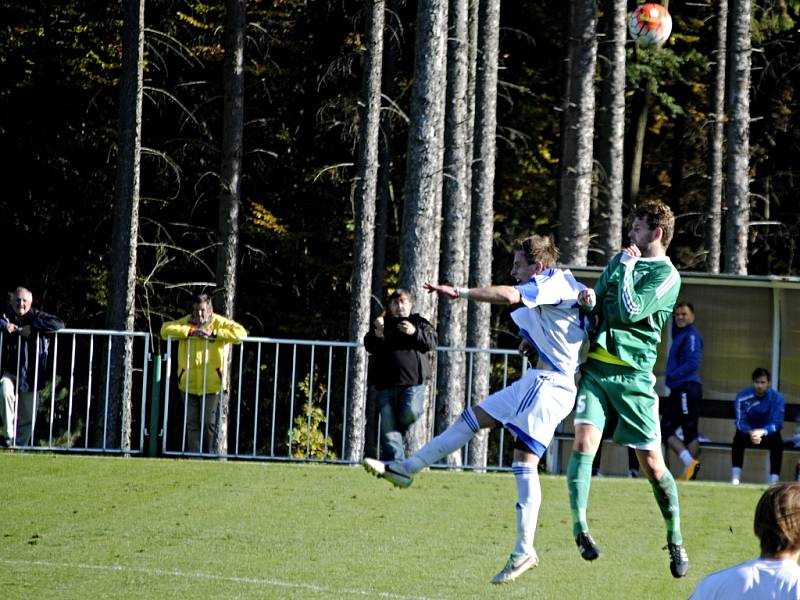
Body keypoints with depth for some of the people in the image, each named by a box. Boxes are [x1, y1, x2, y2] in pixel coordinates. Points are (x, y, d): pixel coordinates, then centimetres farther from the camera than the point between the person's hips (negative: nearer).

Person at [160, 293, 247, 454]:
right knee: (192, 423, 4)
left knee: (209, 423, -3)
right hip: (189, 384, 3)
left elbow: (241, 333, -12)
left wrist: (214, 334, -17)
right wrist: (191, 331, -17)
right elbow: (166, 329, -7)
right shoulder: (186, 322, 7)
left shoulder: (220, 323, 0)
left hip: (211, 384, -3)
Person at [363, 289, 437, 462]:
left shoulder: (419, 322, 15)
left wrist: (415, 333, -16)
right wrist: (377, 334, -17)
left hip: (412, 381, -2)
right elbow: (369, 346, 4)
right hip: (385, 383, 2)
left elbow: (431, 342, 0)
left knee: (410, 412, -25)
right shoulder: (382, 323, 18)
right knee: (388, 426, -4)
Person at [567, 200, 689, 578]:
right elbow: (597, 305, 19)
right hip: (596, 366, 4)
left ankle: (675, 539, 17)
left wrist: (627, 269, -9)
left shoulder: (667, 276, -6)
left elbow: (631, 311, -18)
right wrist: (590, 300, -4)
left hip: (633, 374, -4)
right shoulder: (620, 259, 14)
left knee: (652, 463, 0)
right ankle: (579, 526, -18)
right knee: (584, 440, -18)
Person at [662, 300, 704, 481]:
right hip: (677, 390, 9)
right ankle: (689, 462, -3)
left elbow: (692, 363, -18)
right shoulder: (678, 335, 18)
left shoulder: (692, 336, -8)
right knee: (666, 429, 4)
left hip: (688, 387, -9)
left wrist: (673, 375, -18)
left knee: (689, 430, -10)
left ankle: (690, 472, -10)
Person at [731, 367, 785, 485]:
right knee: (738, 438, -31)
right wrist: (750, 433, -40)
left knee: (777, 442, -32)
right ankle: (735, 480, -32)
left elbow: (777, 423, -23)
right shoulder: (742, 397, -17)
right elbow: (740, 422, -18)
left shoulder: (777, 397, -18)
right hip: (748, 431, 0)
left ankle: (774, 481, -34)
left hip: (768, 432, 0)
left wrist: (762, 432, -42)